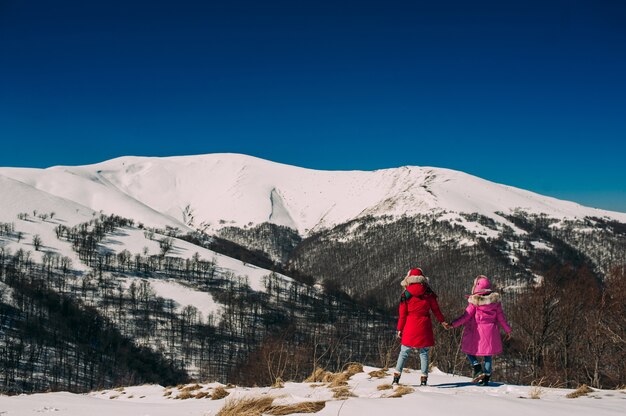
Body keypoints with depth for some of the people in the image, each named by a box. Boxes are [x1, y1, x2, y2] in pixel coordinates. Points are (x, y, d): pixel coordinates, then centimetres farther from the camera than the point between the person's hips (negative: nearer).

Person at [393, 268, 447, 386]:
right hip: (424, 326, 1)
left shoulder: (406, 294, -2)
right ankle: (424, 378, 6)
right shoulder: (428, 293, 0)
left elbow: (402, 314, 0)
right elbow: (435, 309, 9)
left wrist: (400, 329, 7)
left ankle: (396, 376, 2)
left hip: (410, 327, -1)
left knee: (404, 352, 7)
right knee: (424, 353, 9)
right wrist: (442, 321, 23)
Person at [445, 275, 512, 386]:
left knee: (469, 350, 11)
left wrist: (452, 324, -8)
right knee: (488, 355, 13)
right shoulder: (495, 300, 0)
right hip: (491, 331, 4)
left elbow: (466, 316, -12)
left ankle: (478, 370, -8)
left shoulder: (474, 302, -11)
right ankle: (486, 378, 12)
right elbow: (501, 317, 4)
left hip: (476, 332, -4)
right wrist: (507, 330, 15)